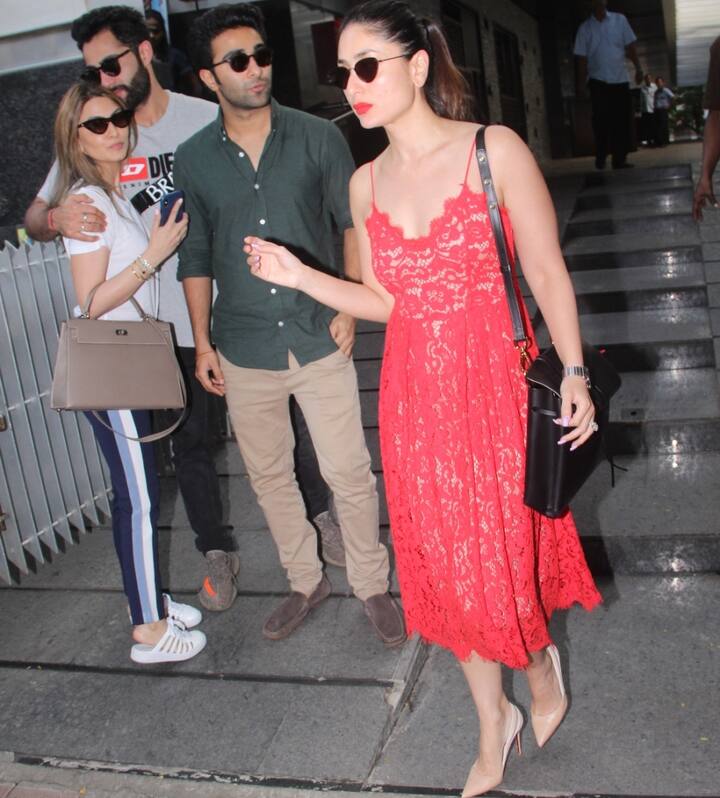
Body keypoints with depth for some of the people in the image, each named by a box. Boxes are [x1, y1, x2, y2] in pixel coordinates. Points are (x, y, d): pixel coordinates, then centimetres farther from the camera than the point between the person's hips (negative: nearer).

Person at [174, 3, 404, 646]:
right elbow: (196, 256, 8)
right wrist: (202, 342, 6)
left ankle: (371, 584, 23)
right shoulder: (193, 160, 2)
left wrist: (348, 308, -6)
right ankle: (306, 580, 34)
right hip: (243, 352, 2)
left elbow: (353, 224, 3)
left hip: (320, 341, -2)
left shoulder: (318, 138, -2)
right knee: (269, 476, 13)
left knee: (349, 473, 1)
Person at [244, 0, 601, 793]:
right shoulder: (365, 183, 6)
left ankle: (540, 664, 45)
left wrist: (573, 373, -11)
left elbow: (547, 274, -5)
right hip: (413, 397, 4)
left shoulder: (495, 151, -7)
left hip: (490, 385, -4)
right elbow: (384, 300, 9)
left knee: (509, 546, 8)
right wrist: (298, 275, -1)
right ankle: (493, 723, 36)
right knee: (449, 563, 13)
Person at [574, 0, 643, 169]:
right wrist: (581, 84, -1)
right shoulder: (585, 28, 4)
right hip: (598, 82, -1)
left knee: (622, 121, 0)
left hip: (620, 80, 2)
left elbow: (630, 46, 6)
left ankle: (619, 160, 5)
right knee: (601, 120, -9)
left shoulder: (620, 20, 6)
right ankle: (601, 158, 3)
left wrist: (638, 68, -4)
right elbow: (581, 58, 3)